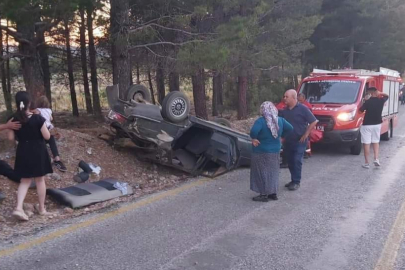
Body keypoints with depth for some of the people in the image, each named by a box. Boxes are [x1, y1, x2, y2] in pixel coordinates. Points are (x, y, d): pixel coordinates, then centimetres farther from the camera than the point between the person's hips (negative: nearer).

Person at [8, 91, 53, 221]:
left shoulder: (14, 119, -4)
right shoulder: (37, 118, -15)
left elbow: (11, 138, 1)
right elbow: (47, 136, -11)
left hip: (23, 152, 3)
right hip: (38, 152, -3)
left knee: (25, 181, 13)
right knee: (40, 180, 10)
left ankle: (18, 208, -2)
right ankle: (42, 208, 21)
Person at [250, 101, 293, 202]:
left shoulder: (261, 121, -19)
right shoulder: (280, 120, 0)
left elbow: (254, 131, -33)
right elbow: (290, 128, 7)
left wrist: (254, 139, -15)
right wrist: (281, 136, 12)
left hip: (262, 152, -6)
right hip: (275, 151, 6)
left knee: (262, 173, 3)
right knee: (273, 172, 16)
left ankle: (264, 195, 6)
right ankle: (273, 193, 23)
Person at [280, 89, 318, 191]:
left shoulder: (302, 109, -10)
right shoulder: (284, 110, 7)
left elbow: (313, 121, -10)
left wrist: (306, 134, -12)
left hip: (299, 141, -6)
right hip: (288, 141, 6)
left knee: (297, 161, -6)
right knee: (290, 161, 11)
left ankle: (296, 182, 2)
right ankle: (293, 180, 23)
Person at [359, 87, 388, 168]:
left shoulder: (368, 102, -16)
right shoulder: (381, 100, -1)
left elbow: (361, 109, -4)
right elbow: (386, 96, 21)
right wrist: (379, 93, 10)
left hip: (367, 125, -5)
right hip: (377, 124, 5)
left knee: (366, 143, 0)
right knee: (376, 142, 19)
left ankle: (366, 163, 2)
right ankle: (376, 159, 7)